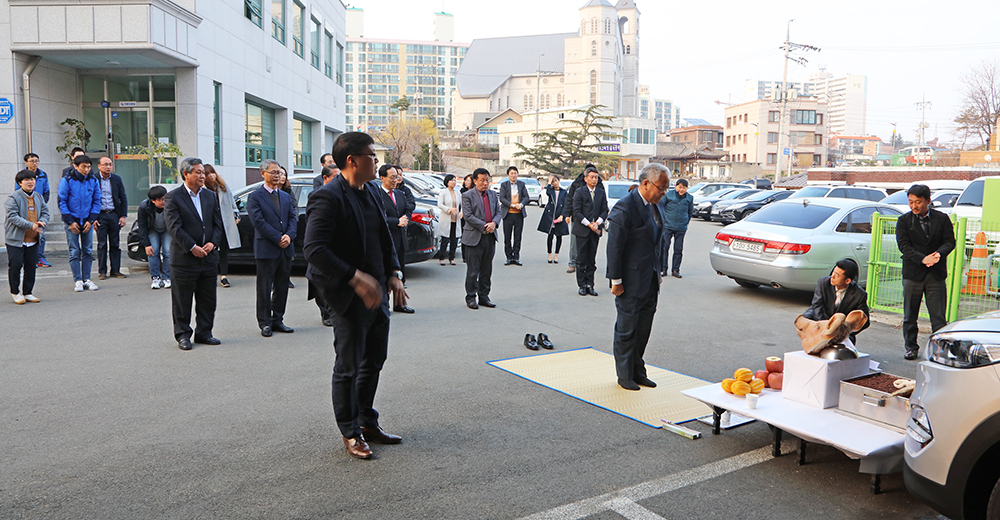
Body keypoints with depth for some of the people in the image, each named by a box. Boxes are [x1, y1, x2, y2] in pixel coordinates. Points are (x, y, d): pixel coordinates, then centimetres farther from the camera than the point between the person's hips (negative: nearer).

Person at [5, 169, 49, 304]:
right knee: (15, 265, -2)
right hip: (15, 239, -5)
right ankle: (15, 293, 14)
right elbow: (12, 216, -17)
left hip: (33, 239, 5)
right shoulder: (13, 197, -9)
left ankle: (28, 293, 19)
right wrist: (31, 225, -27)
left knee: (31, 266, 8)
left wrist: (41, 222, -12)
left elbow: (45, 212, 12)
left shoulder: (39, 197, 9)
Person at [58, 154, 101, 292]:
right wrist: (70, 222, -10)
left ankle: (86, 279, 13)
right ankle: (77, 280, 5)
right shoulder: (67, 181, -5)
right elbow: (62, 202, -5)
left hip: (87, 222, 3)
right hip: (73, 221, -3)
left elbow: (96, 202, 7)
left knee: (88, 251, 5)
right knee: (74, 251, 0)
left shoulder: (93, 181, 4)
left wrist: (91, 220, -2)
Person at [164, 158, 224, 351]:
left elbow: (218, 223, 10)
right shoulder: (173, 197, -5)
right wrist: (192, 247, -17)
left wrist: (212, 243, -7)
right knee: (182, 300, 4)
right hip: (184, 258, -5)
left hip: (209, 257, 5)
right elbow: (174, 228, -12)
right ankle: (183, 335, 15)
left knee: (207, 300, 10)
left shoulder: (210, 196, 11)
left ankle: (204, 333, 22)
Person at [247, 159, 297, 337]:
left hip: (285, 249, 6)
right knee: (265, 287, 1)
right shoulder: (255, 197, -3)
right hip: (266, 249, -6)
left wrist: (289, 235, -9)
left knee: (282, 287, 10)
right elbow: (258, 222, -12)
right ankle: (265, 323, 10)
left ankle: (277, 320, 20)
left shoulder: (286, 196, 16)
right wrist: (278, 238, -15)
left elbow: (293, 219, 10)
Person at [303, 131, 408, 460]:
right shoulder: (327, 198, -17)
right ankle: (350, 433, 21)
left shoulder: (371, 193, 11)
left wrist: (393, 274, 5)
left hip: (378, 293, 8)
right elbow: (314, 250, -24)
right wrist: (356, 279, -27)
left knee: (374, 361, 17)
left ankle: (367, 422, 33)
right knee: (349, 367, 5)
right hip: (350, 297, -8)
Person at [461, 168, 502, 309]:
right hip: (474, 237, -5)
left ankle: (484, 296, 21)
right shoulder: (467, 196, -4)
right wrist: (484, 226, -16)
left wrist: (494, 223, -10)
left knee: (487, 270, 11)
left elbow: (499, 212, 11)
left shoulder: (493, 194, 13)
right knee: (473, 271, -2)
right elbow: (468, 216, -11)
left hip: (490, 237, 5)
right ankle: (470, 298, 8)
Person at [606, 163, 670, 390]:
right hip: (631, 281, -8)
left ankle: (638, 372, 27)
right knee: (626, 330, 5)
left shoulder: (656, 206, 9)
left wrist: (658, 272, 16)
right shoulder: (625, 208, -17)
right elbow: (614, 247, -17)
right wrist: (615, 280, -17)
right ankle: (625, 376, 17)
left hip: (650, 281, 8)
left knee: (643, 329, 14)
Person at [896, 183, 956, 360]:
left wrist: (939, 253, -20)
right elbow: (904, 245, -7)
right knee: (910, 315, 6)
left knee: (938, 316, 1)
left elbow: (950, 241, 1)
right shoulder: (904, 221, 2)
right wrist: (923, 259, -21)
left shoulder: (942, 219, 5)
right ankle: (911, 347, 19)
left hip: (936, 274, 0)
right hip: (912, 274, 0)